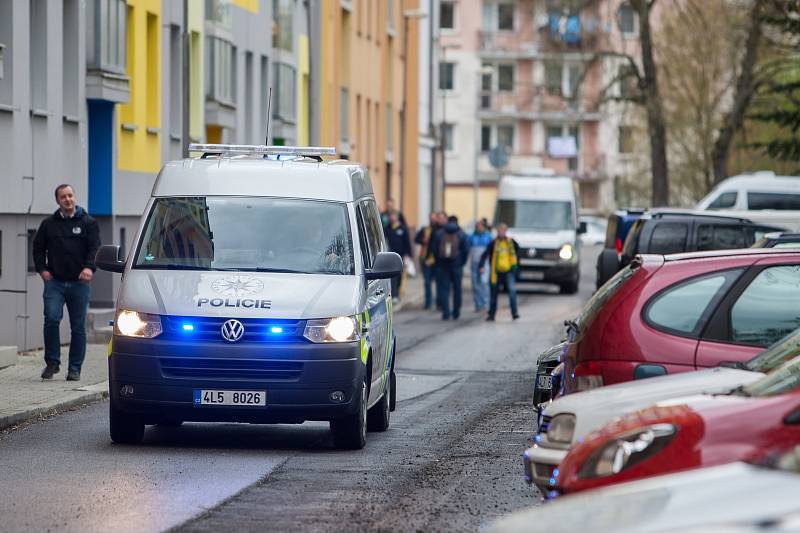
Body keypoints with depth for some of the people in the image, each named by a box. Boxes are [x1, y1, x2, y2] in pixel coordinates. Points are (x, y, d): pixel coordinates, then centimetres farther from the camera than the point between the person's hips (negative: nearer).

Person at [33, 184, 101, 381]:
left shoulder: (88, 223, 6)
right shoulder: (48, 224, 12)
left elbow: (95, 248, -3)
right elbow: (38, 248, 17)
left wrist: (89, 267, -21)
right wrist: (42, 269, 2)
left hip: (79, 283, 0)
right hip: (54, 282, 0)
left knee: (78, 326, 2)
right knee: (51, 319, -17)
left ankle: (75, 368, 10)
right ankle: (52, 362, -5)